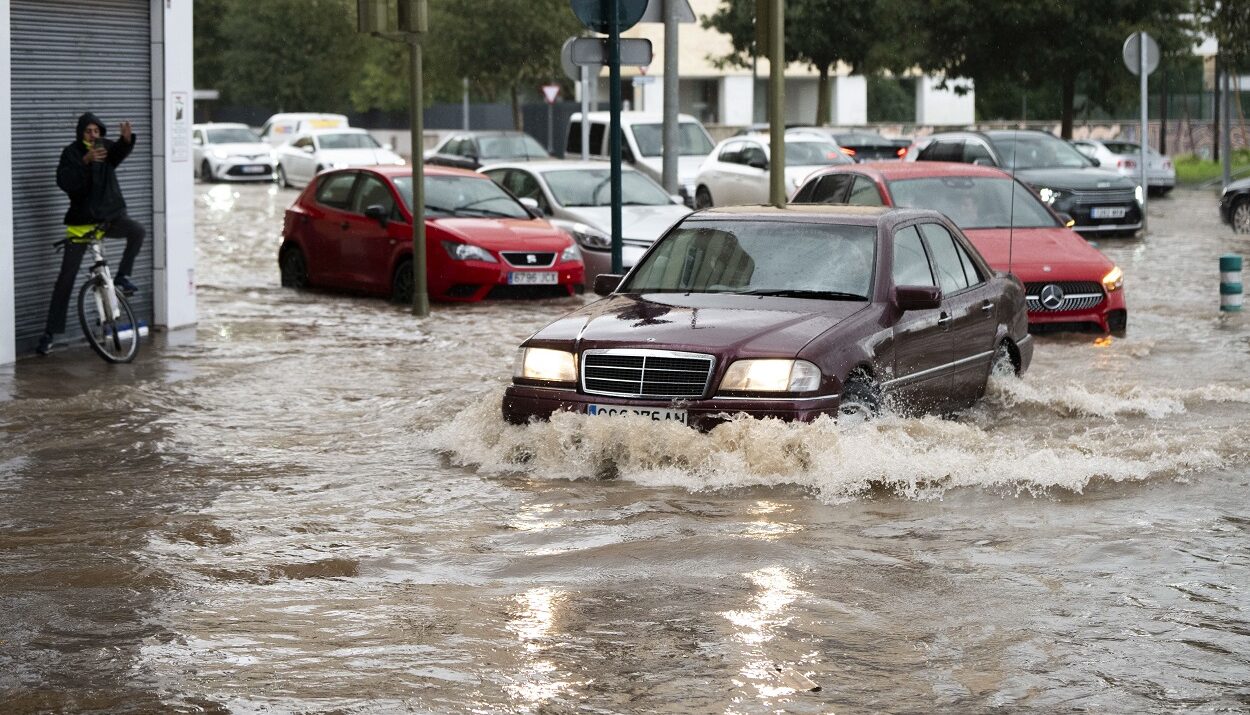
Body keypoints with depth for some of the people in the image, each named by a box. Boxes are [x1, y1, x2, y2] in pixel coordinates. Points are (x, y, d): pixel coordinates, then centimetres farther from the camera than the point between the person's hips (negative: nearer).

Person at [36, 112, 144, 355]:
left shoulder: (106, 147, 2)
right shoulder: (72, 152, -5)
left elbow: (119, 153, -22)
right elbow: (64, 181, -23)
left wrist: (127, 139, -45)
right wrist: (86, 161, -37)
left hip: (109, 216, 2)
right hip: (81, 221, -2)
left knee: (137, 231, -29)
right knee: (66, 278, -3)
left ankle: (123, 277, -8)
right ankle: (50, 332, 2)